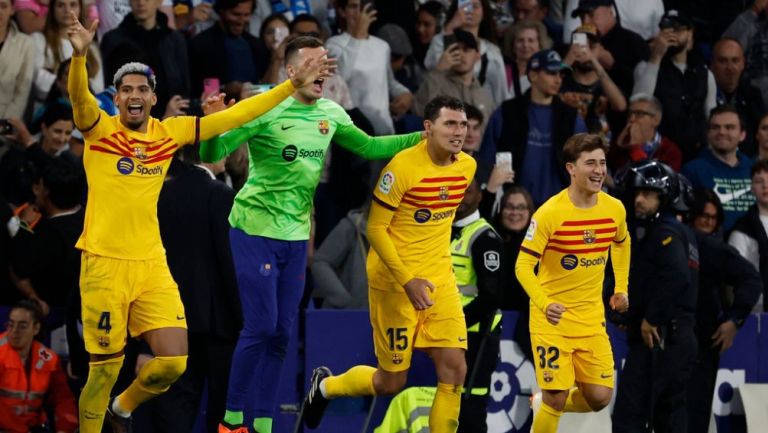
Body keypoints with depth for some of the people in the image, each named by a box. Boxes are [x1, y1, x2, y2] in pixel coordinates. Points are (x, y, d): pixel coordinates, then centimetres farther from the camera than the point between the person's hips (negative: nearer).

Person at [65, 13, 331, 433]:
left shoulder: (170, 132, 9)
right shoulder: (99, 129, -3)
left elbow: (234, 116, 13)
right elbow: (78, 96, -23)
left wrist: (293, 84, 11)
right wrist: (79, 54, -43)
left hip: (152, 264, 4)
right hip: (105, 264, -4)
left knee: (173, 362, -3)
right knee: (105, 367, -3)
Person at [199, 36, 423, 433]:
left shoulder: (330, 114, 3)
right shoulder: (266, 110, -15)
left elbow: (368, 147, 18)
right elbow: (212, 154, -18)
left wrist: (422, 138, 11)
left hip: (295, 236, 6)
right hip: (255, 231, -6)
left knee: (281, 333, 7)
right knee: (260, 326, -10)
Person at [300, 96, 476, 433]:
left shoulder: (466, 166, 0)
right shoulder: (404, 166, -20)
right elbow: (375, 229, -17)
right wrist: (407, 280, -23)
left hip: (440, 280, 6)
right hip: (394, 281, -6)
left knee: (454, 370, -7)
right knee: (392, 382, 4)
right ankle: (325, 386, 33)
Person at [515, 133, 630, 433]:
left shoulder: (614, 209, -2)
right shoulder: (550, 213, -17)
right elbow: (523, 266, -17)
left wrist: (621, 288, 15)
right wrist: (545, 304, -32)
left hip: (591, 318, 5)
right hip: (552, 318, -5)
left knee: (600, 398, 1)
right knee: (556, 398, -10)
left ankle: (546, 404, 30)